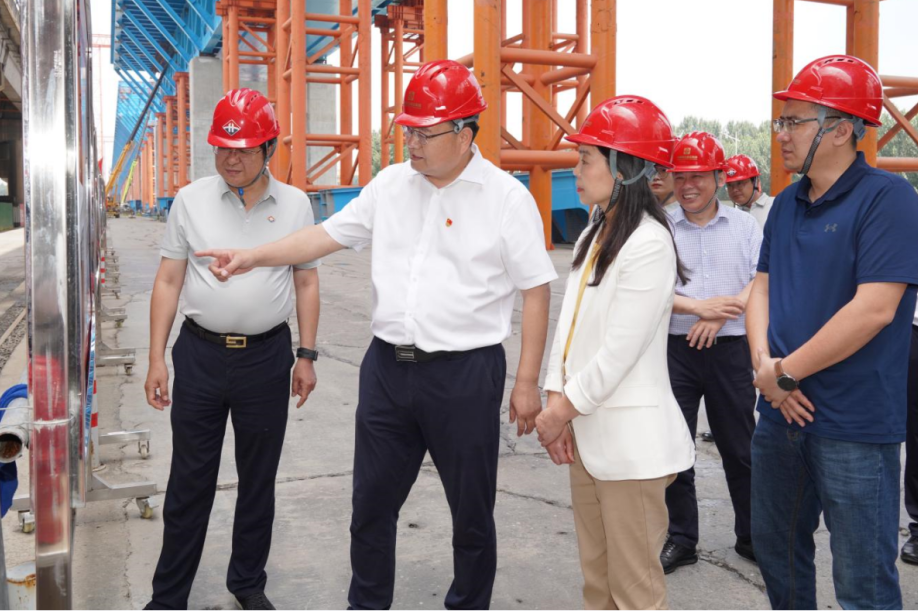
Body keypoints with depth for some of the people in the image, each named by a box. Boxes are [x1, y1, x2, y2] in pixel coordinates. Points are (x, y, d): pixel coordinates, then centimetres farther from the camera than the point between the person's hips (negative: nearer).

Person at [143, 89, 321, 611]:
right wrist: (157, 360, -1)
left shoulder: (294, 204, 1)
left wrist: (307, 355, 3)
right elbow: (169, 281, 2)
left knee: (259, 479, 13)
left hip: (267, 355, 1)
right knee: (189, 482, 8)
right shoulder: (191, 200, 0)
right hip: (200, 353, 0)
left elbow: (307, 283, 7)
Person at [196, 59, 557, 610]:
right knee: (372, 503, 15)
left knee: (471, 509, 11)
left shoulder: (507, 197, -8)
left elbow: (536, 290, -7)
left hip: (465, 374, -4)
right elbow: (328, 235, 13)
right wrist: (252, 257, 4)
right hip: (388, 367, 5)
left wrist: (528, 383, -8)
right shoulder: (391, 185, 6)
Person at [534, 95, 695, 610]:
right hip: (588, 433, 8)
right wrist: (557, 403, 0)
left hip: (630, 441, -8)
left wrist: (562, 411, -10)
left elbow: (618, 351, -19)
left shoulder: (649, 244, -17)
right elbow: (570, 323, 8)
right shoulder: (594, 235, 11)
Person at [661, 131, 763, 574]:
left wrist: (723, 311, -20)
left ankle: (750, 537, 29)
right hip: (676, 350, 0)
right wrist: (699, 307, -20)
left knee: (740, 449, 11)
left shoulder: (745, 226, 3)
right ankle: (682, 539, 23)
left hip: (730, 351, 0)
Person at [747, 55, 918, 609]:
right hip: (782, 412, 7)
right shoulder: (787, 204, 9)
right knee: (776, 549, 21)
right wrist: (763, 360, -7)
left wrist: (786, 373, -15)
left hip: (855, 424, -7)